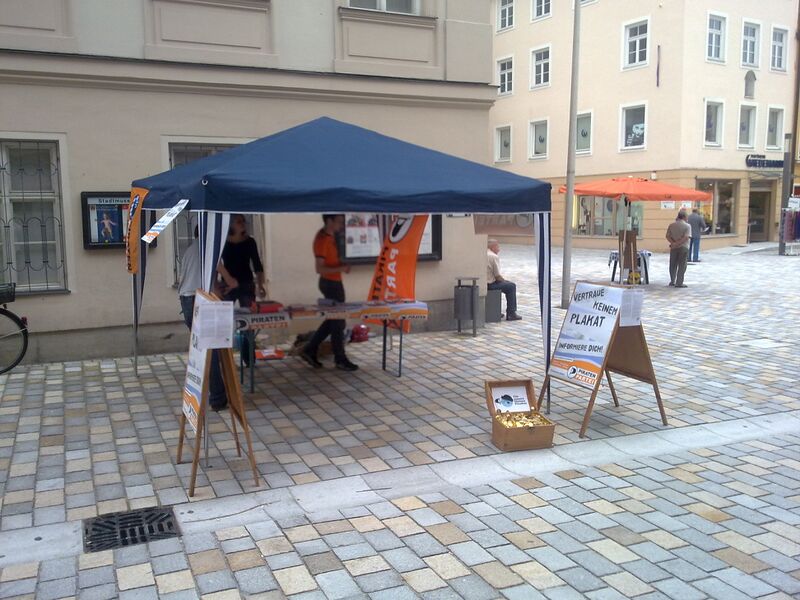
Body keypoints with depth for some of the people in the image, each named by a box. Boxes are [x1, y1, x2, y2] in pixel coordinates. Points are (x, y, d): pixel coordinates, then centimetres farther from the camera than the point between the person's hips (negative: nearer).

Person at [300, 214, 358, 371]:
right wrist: (341, 268, -24)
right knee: (338, 321, 0)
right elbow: (319, 269, -23)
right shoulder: (322, 239, -21)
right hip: (330, 283, -10)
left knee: (333, 320, 16)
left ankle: (309, 350, 22)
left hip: (334, 282, 10)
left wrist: (341, 265, 4)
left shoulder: (330, 235, 8)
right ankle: (340, 359, 12)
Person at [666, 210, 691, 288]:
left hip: (673, 248, 4)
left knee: (673, 265, 14)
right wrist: (677, 243, -17)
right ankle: (679, 283, 1)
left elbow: (668, 236, -4)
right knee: (681, 266, 2)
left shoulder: (671, 225, 3)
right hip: (683, 247, -4)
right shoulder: (687, 226, -8)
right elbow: (686, 237, -19)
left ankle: (672, 281, 21)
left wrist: (673, 243, -13)